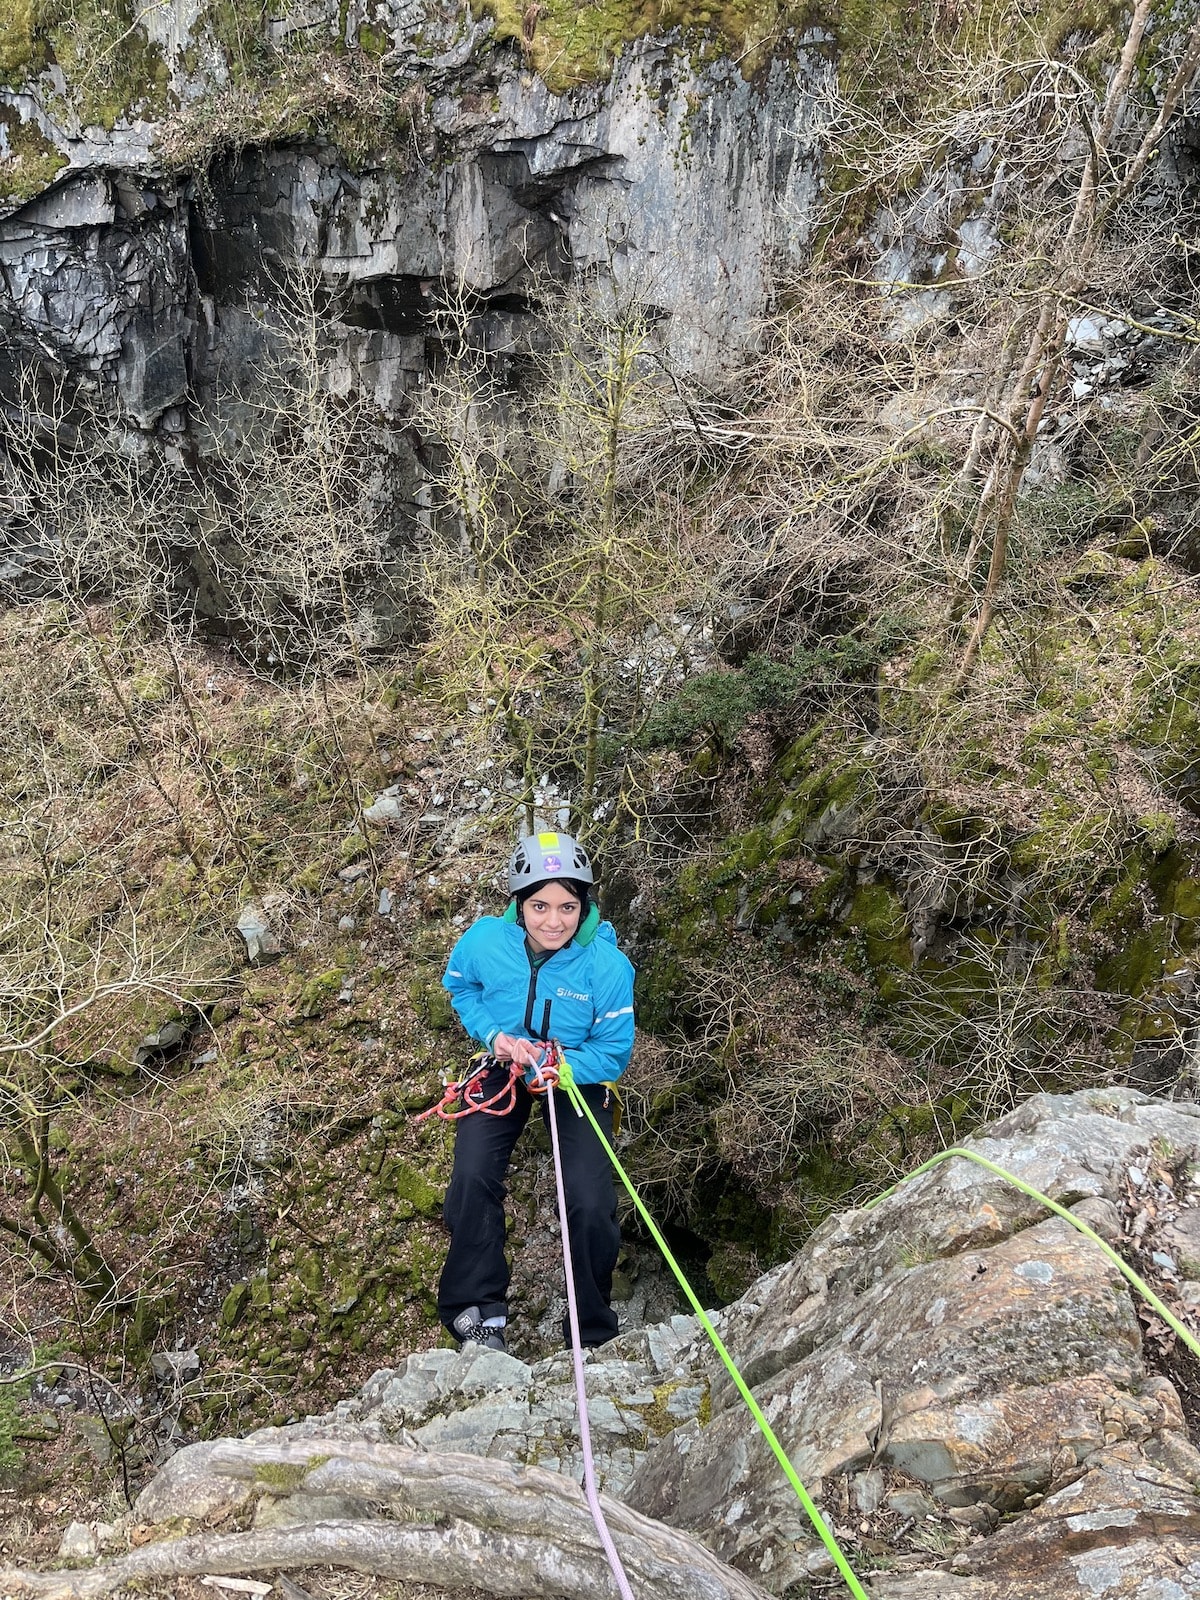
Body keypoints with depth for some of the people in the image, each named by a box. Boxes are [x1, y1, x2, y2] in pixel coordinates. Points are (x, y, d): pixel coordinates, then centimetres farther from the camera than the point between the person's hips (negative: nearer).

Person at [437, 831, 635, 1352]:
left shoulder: (607, 965, -28)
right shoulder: (484, 942, -22)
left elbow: (613, 1053, -17)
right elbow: (460, 987, 3)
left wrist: (550, 1065, -32)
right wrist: (492, 1034, -15)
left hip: (578, 1073, -1)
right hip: (503, 1066, 2)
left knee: (590, 1206, -14)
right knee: (471, 1179, -22)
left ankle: (592, 1336, 11)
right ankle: (478, 1311, -3)